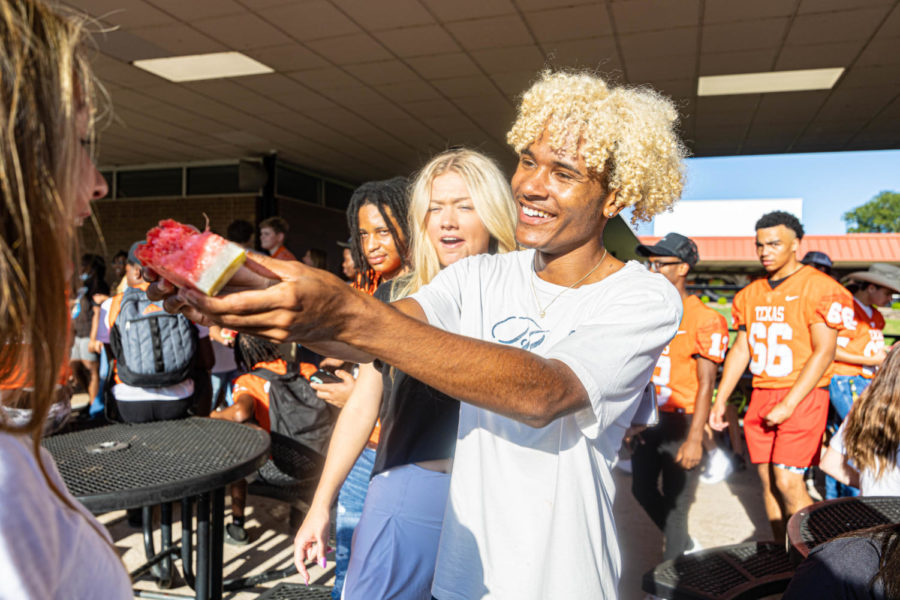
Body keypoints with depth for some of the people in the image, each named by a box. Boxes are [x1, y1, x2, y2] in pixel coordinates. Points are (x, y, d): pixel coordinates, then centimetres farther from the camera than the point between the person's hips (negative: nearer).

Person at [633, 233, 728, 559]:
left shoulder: (704, 320, -11)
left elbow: (706, 384, -13)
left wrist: (694, 439, -16)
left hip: (680, 420, -6)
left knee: (674, 502, 2)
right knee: (642, 490, 15)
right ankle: (686, 545, 39)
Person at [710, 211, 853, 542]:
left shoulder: (820, 288, -8)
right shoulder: (751, 293, 11)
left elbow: (824, 353, -13)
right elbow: (741, 348, 14)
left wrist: (788, 405, -17)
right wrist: (721, 399, 10)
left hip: (802, 396, -6)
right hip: (761, 396, 6)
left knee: (788, 482, -10)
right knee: (768, 480, 9)